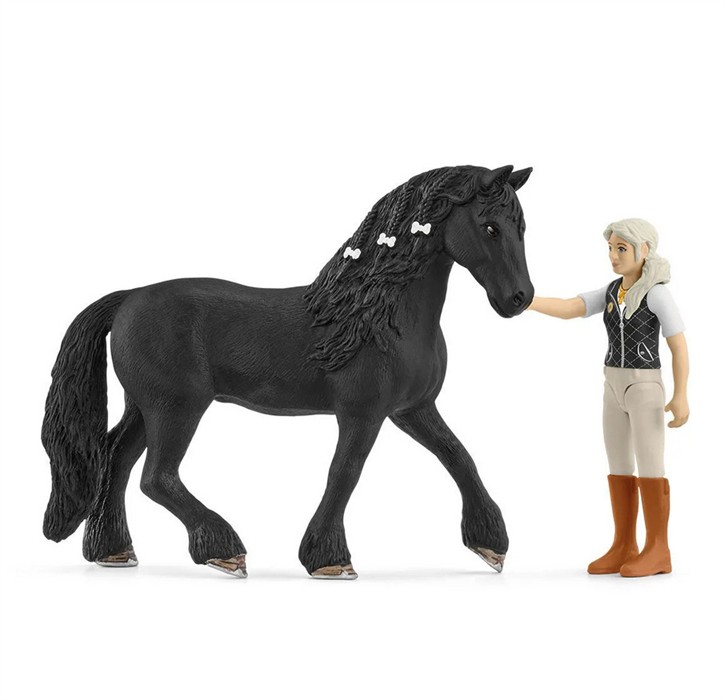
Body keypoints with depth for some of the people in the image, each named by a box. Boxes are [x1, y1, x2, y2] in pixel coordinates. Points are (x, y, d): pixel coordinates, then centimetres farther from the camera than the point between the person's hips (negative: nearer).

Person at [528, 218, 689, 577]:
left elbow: (679, 347, -13)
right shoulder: (611, 292, 7)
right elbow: (567, 309, -2)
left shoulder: (658, 293, -12)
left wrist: (681, 396, -20)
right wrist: (526, 300, -17)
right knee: (618, 469, 7)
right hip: (615, 389, 7)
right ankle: (624, 548, 12)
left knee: (649, 469, -5)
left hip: (645, 388, -7)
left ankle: (658, 551, 3)